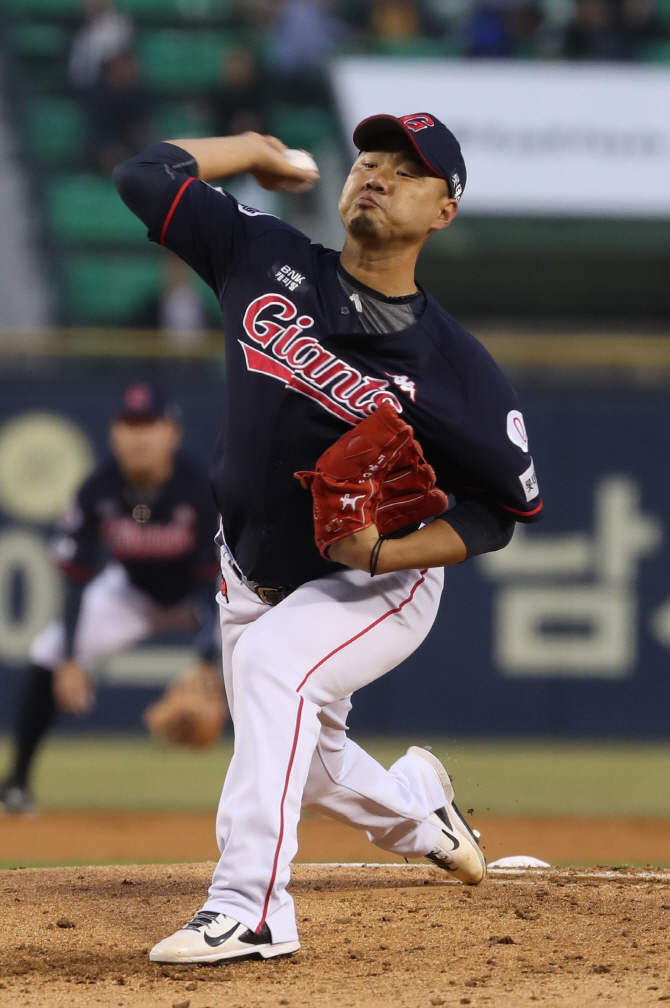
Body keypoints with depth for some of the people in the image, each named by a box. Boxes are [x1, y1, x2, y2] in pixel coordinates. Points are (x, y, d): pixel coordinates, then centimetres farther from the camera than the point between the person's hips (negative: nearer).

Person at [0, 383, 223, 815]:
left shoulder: (200, 489, -30)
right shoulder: (99, 490, -24)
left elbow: (213, 581, -27)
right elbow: (78, 580, -19)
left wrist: (207, 662, -34)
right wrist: (70, 661, -25)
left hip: (197, 595, -2)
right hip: (132, 593, 2)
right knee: (49, 653, -15)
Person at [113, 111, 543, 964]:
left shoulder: (454, 364, -19)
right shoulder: (266, 260, -10)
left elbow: (501, 511, -13)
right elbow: (145, 175, -8)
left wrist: (382, 552, -27)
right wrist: (264, 150, -1)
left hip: (384, 586, -5)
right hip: (252, 578, 5)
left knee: (275, 661, -34)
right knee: (305, 767, 18)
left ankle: (250, 908, -36)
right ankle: (412, 806, 54)